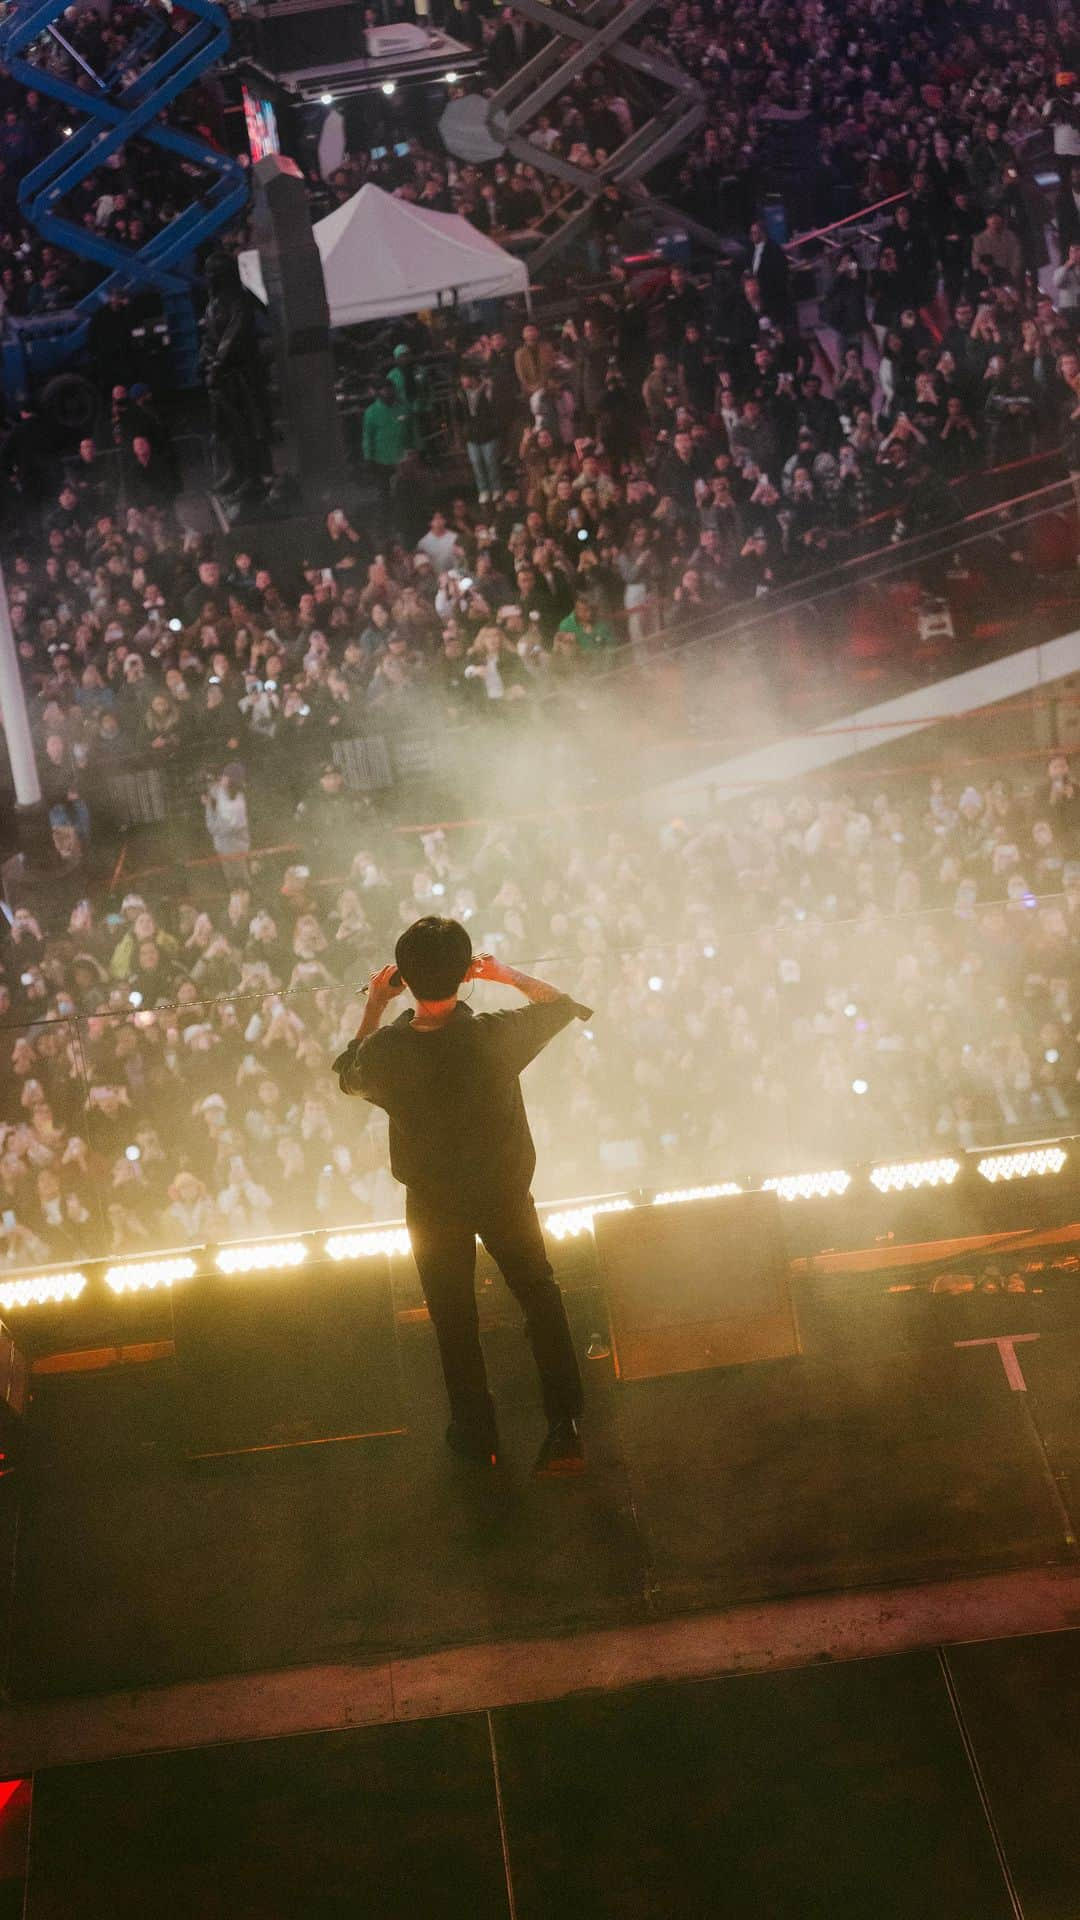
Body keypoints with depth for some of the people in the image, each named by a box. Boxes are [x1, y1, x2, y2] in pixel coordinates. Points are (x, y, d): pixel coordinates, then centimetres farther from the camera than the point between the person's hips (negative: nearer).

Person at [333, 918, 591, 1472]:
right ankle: (565, 1426, 24)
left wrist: (373, 1007, 4)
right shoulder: (494, 1037, -29)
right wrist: (506, 974, 2)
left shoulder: (384, 1052, -27)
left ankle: (476, 1434, 36)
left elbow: (348, 1076, 0)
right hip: (505, 1193, 0)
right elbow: (560, 1004, -7)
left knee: (453, 1317, 22)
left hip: (434, 1205, 0)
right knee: (539, 1294, 23)